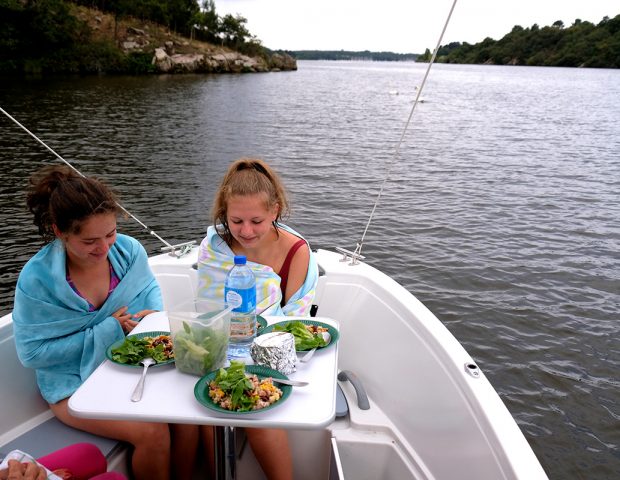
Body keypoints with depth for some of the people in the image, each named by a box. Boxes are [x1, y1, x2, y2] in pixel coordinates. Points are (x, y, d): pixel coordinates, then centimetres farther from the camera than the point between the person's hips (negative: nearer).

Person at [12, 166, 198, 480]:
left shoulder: (129, 250, -9)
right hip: (74, 383, -3)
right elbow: (31, 353, -14)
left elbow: (149, 288, 11)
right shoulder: (36, 280, -19)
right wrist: (107, 331, -19)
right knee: (152, 433, -24)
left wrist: (154, 314, -12)